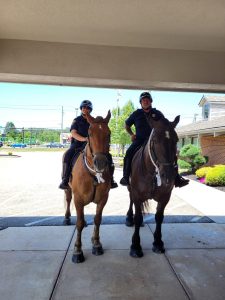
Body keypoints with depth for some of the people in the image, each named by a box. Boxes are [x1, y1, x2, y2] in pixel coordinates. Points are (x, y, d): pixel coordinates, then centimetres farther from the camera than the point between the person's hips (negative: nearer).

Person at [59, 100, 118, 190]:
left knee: (108, 156, -17)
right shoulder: (77, 120, 8)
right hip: (78, 144, -2)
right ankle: (65, 180, -26)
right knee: (67, 155, -33)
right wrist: (83, 139, -27)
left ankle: (110, 179, -10)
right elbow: (73, 133, -7)